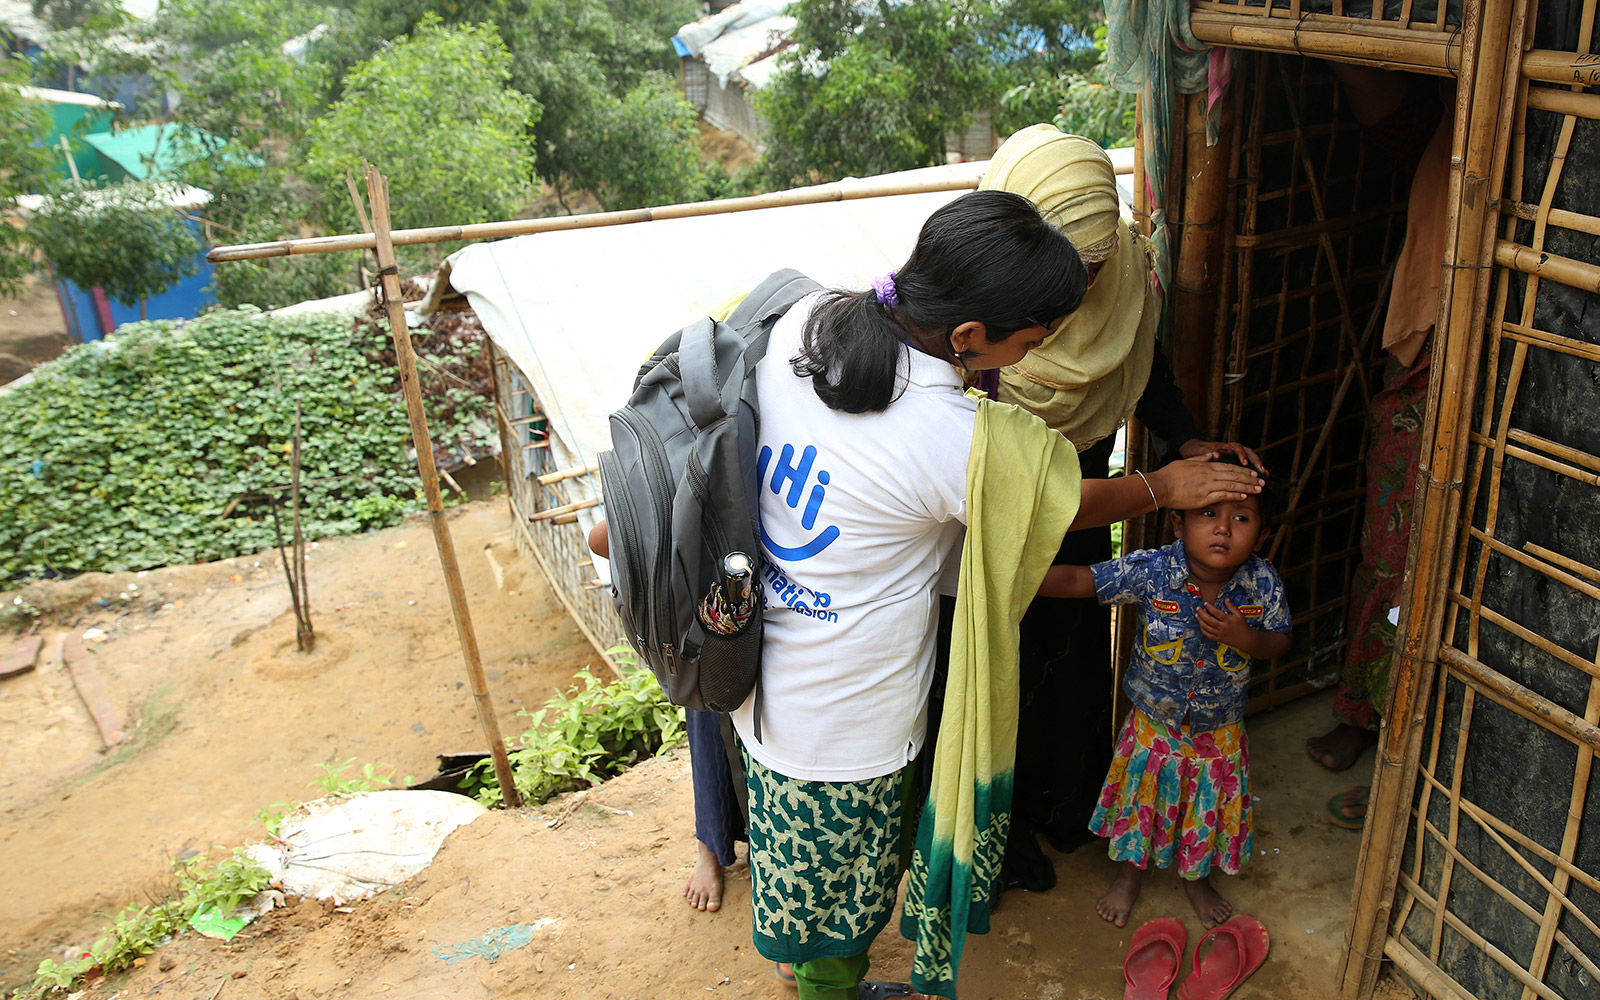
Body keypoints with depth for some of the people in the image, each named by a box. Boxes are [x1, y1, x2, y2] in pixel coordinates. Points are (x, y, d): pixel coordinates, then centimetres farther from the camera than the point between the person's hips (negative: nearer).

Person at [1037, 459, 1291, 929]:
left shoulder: (1263, 582, -20)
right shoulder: (1150, 571, -27)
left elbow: (1279, 642, -5)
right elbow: (1076, 580, -25)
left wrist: (1243, 638, -27)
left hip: (1219, 729, 1)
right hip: (1153, 722, -1)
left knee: (1208, 806, 21)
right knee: (1140, 797, 18)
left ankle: (1197, 877, 51)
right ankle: (1130, 872, 47)